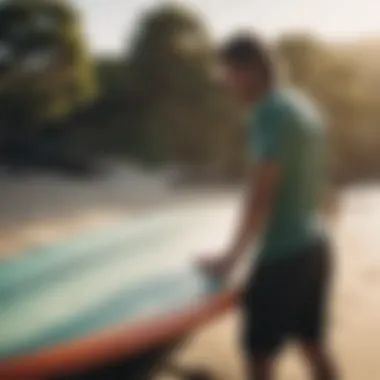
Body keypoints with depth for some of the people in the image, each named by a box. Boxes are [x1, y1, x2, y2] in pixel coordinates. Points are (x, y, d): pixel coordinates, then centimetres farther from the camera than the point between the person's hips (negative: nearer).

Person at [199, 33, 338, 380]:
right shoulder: (305, 106, 9)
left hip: (283, 253, -9)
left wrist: (232, 256, -11)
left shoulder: (269, 114, -17)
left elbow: (261, 194, -20)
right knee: (314, 345, 19)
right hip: (314, 245, 9)